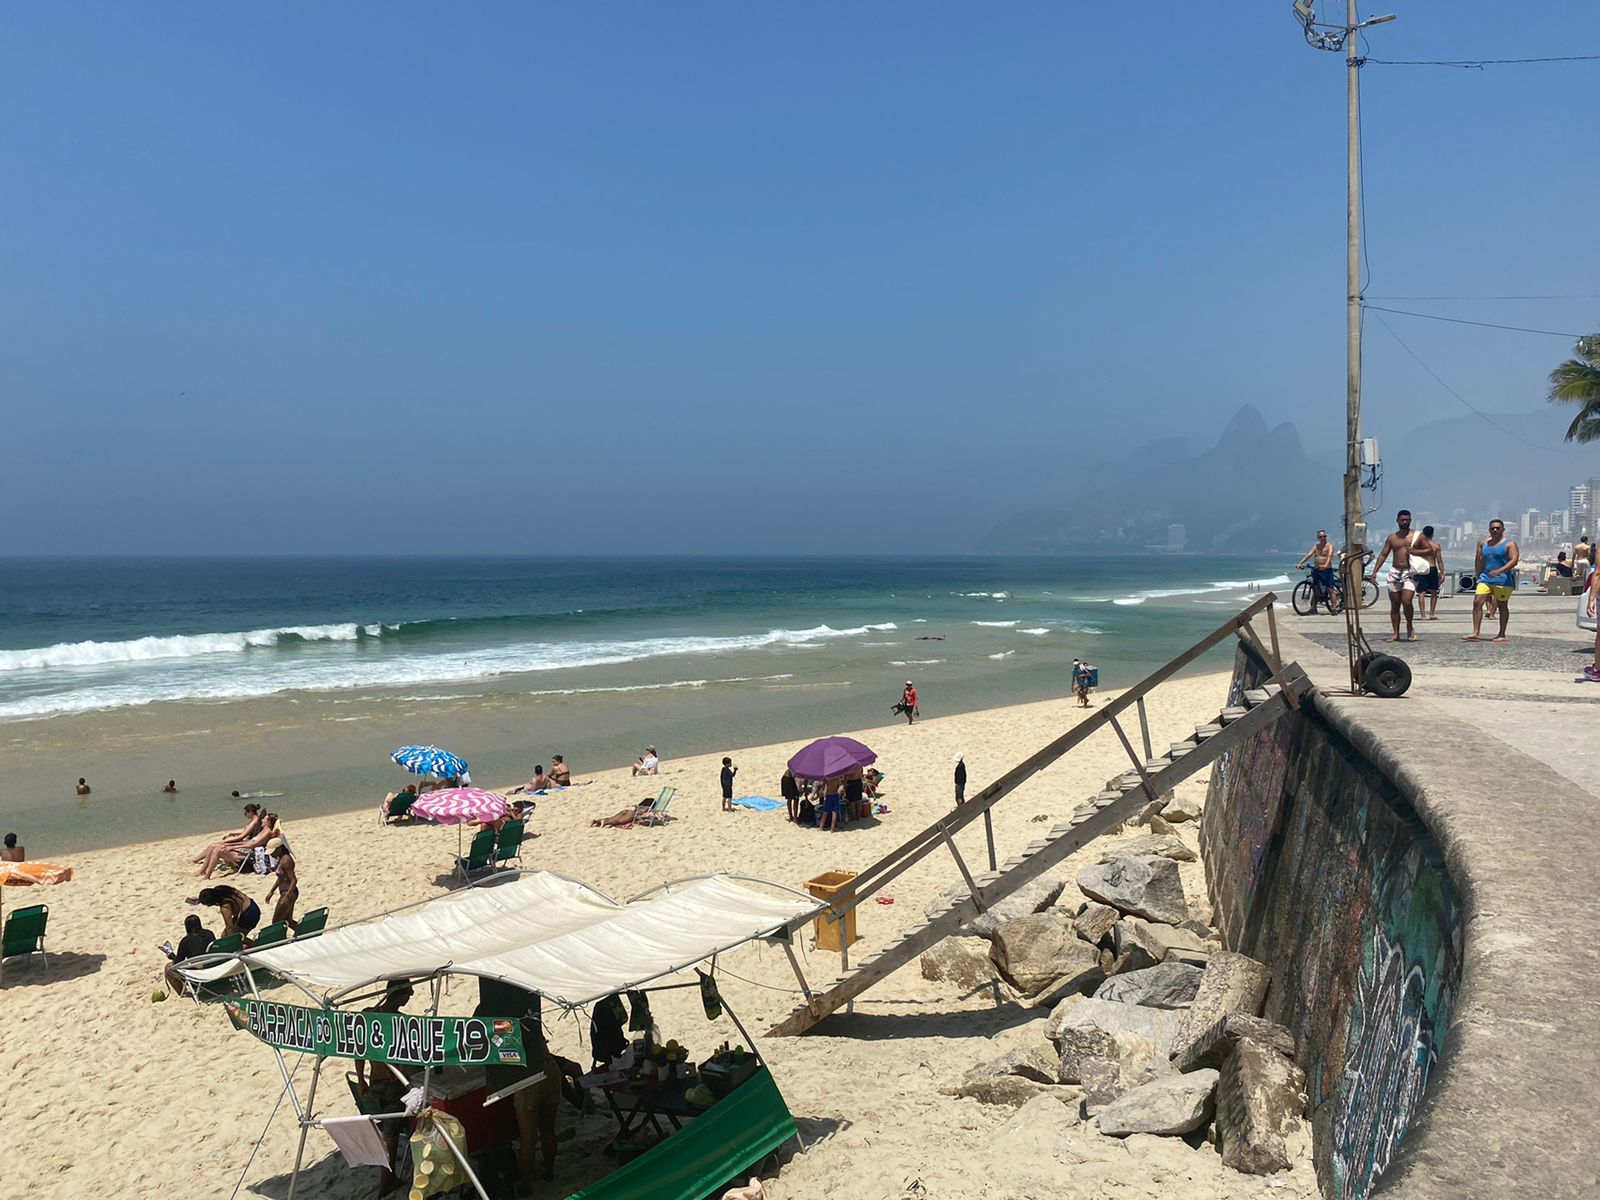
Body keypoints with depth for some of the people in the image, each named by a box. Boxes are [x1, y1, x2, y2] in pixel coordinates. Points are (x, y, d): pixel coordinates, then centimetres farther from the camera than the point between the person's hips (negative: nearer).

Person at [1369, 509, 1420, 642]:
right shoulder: (1391, 538, 13)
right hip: (1395, 572, 3)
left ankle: (1410, 627, 6)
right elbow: (1383, 555, 11)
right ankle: (1396, 634, 6)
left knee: (1406, 601, -18)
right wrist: (1374, 572, 3)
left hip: (1410, 573, -3)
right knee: (1394, 604, 2)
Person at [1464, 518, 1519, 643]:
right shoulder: (1483, 542, 12)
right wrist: (1478, 577, 15)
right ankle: (1476, 633, -8)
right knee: (1477, 602, -8)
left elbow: (1514, 561, -14)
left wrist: (1499, 571, -27)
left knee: (1502, 606, 2)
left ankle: (1502, 635, 11)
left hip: (1503, 580, -5)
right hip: (1486, 578, 5)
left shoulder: (1509, 544, -4)